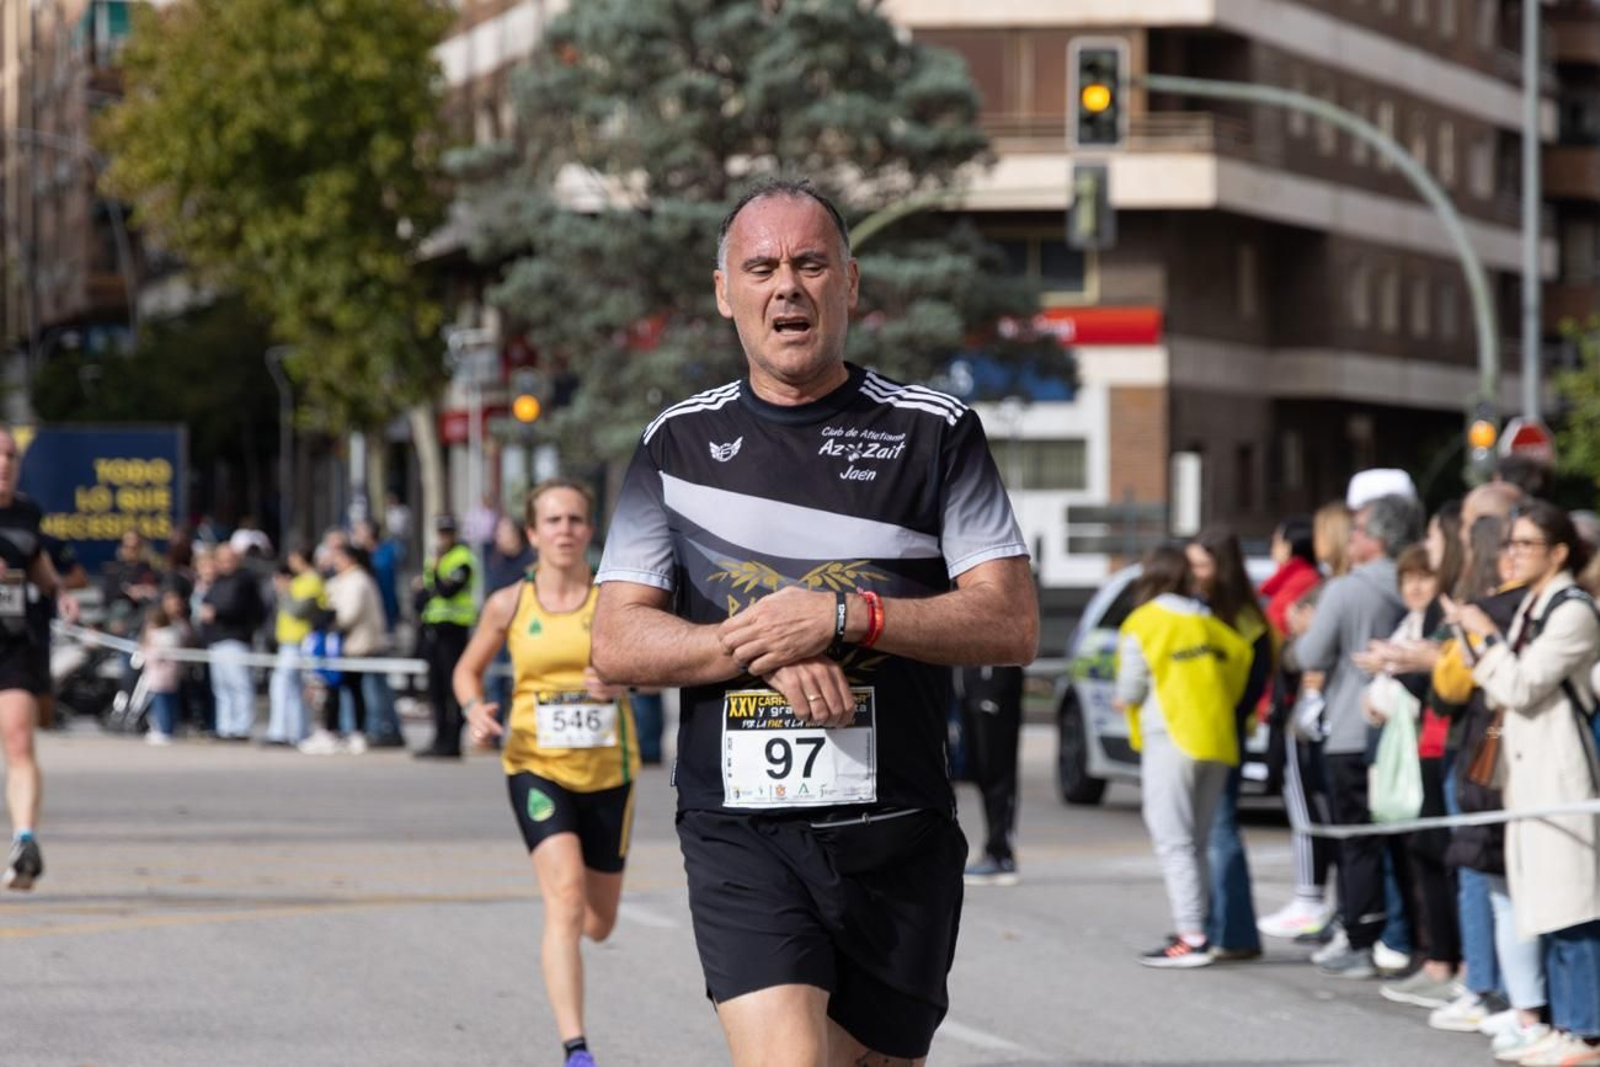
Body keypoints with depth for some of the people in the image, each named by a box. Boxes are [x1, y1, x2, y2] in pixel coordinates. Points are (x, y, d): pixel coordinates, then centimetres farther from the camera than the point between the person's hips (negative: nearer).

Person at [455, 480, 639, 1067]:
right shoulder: (509, 604, 0)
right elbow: (468, 669, 13)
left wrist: (622, 684, -25)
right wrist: (475, 710, -8)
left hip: (609, 770, 2)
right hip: (538, 767, -1)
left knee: (599, 923, 13)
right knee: (565, 897, -21)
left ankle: (557, 945, 53)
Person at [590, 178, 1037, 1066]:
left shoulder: (936, 433, 6)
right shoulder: (679, 444, 10)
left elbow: (1012, 624, -2)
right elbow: (616, 644, 4)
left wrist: (844, 618, -16)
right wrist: (769, 644, -13)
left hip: (898, 837, 1)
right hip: (741, 834, -1)